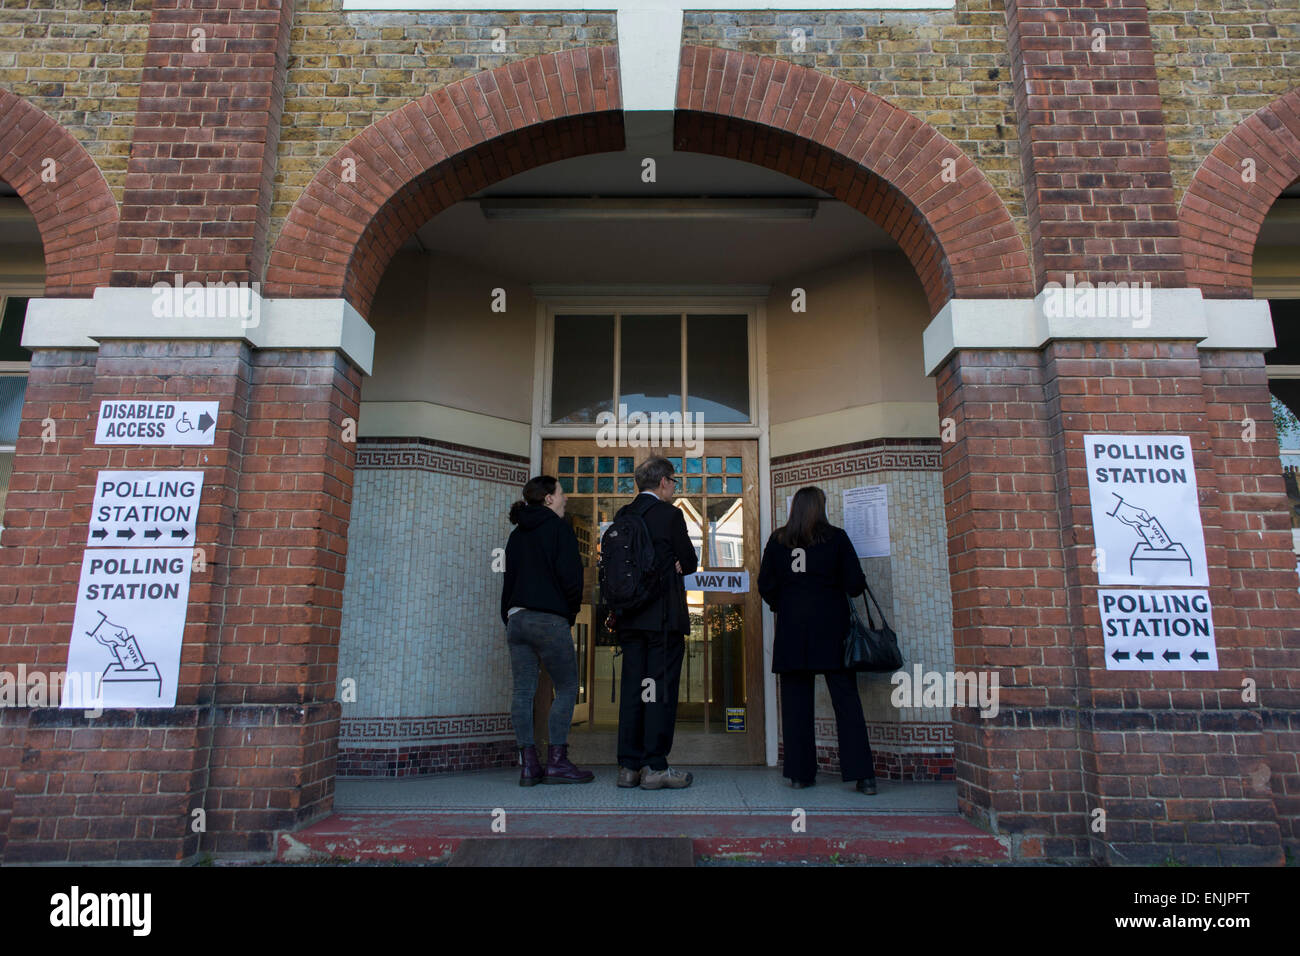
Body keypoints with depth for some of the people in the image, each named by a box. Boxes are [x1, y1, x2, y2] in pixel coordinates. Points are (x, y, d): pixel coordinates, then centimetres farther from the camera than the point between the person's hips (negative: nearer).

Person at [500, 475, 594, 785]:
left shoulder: (517, 533, 17)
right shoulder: (558, 527, -3)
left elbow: (508, 577, 17)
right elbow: (570, 573, -10)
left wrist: (509, 617, 18)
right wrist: (571, 612, 3)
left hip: (516, 618, 7)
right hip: (549, 619, -7)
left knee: (523, 690, 5)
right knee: (567, 687, 2)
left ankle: (528, 764, 7)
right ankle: (557, 761, -1)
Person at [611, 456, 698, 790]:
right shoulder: (669, 514, -7)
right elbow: (689, 562, -2)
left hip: (629, 616, 6)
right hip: (664, 615, -6)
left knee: (631, 688, 8)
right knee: (661, 689, -1)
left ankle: (629, 766, 12)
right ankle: (655, 766, 2)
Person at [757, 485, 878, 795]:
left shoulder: (777, 540, 4)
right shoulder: (836, 537, 0)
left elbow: (766, 586, 4)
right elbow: (855, 583, -2)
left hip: (791, 629, 2)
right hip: (830, 627, -1)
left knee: (795, 700, 6)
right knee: (846, 699, 3)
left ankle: (799, 772, 9)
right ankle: (862, 775, 2)